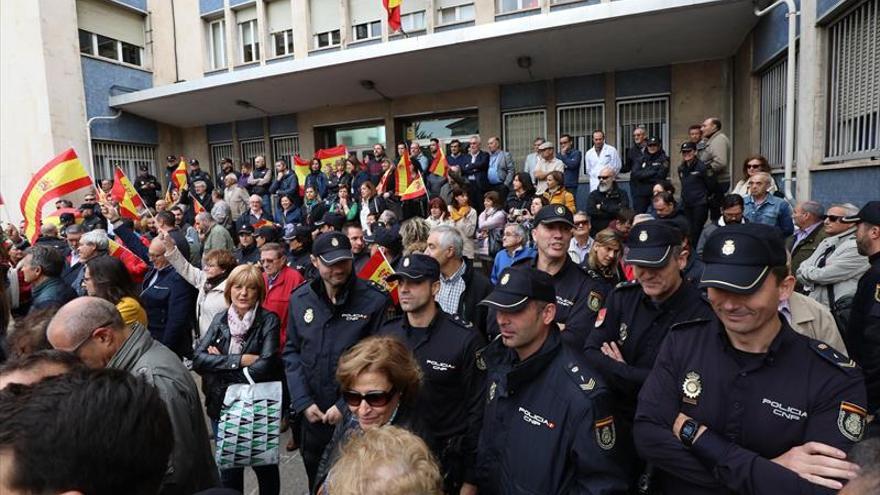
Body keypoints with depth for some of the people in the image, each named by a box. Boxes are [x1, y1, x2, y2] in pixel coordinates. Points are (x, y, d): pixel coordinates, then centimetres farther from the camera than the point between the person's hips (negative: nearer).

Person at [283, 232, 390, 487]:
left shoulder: (375, 300, -17)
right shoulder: (299, 299, -2)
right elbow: (292, 352, 4)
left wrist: (347, 405, -15)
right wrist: (303, 402, -5)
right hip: (313, 414, 4)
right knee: (317, 483, 25)